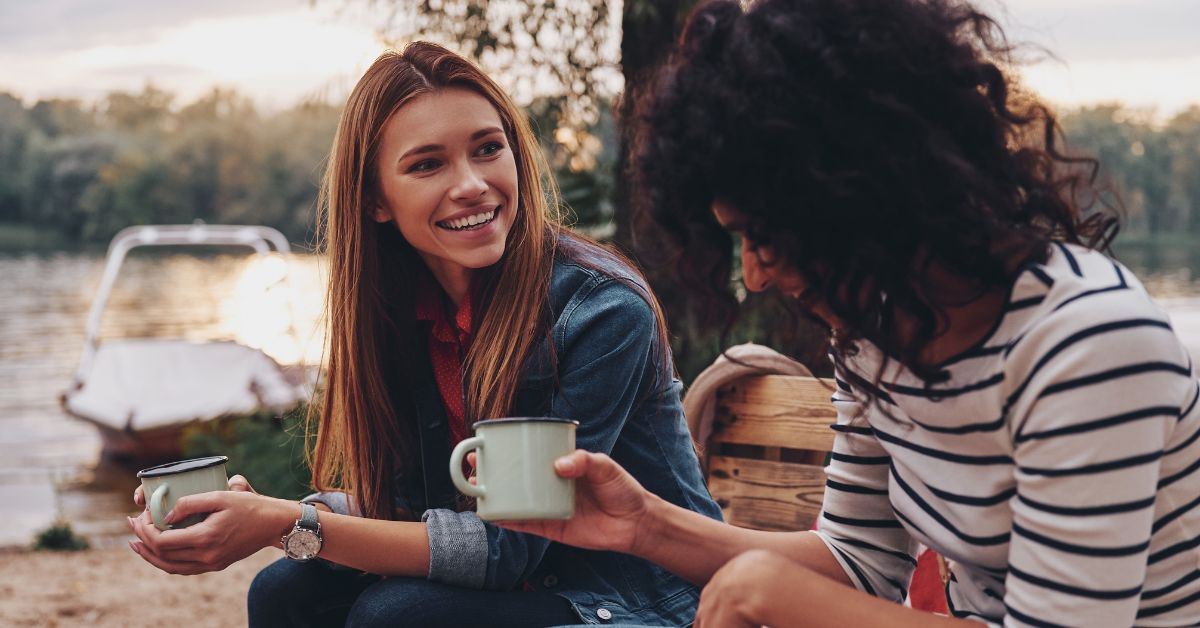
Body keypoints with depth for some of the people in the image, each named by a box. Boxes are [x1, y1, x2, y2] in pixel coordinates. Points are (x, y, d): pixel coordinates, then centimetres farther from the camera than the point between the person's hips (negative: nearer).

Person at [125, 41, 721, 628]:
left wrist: (289, 525, -30)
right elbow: (405, 500, 2)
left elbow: (509, 546, -25)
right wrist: (267, 514, -17)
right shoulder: (404, 311, -3)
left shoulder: (604, 312, -24)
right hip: (516, 579, 6)